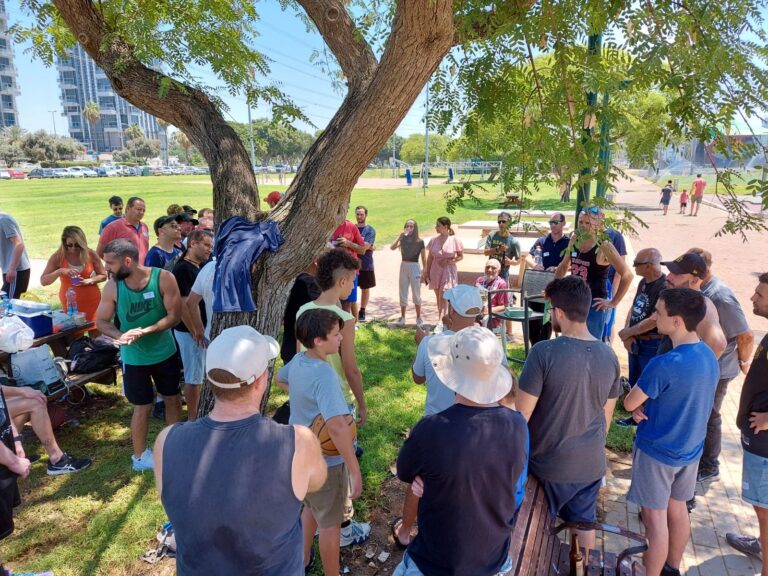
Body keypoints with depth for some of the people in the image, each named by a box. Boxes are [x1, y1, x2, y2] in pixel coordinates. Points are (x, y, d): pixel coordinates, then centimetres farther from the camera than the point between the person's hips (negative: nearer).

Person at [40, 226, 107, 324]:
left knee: (95, 331, 0)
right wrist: (60, 271, -24)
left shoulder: (91, 254, -5)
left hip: (92, 300, 0)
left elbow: (103, 276, 5)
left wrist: (90, 280, -14)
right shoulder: (58, 257, -6)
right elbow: (43, 281, -9)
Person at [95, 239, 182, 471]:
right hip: (134, 357, -1)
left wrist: (145, 331, -30)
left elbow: (175, 316, -18)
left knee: (173, 399, 16)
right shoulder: (112, 287, -14)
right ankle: (140, 456, 30)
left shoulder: (164, 278, -19)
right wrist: (120, 335, -25)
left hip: (165, 352, 1)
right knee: (143, 407, 9)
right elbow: (101, 321, -5)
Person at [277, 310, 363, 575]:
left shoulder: (297, 361, -6)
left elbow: (280, 379, 18)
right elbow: (337, 427, -40)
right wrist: (355, 471, -33)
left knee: (310, 507, 30)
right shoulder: (324, 375, -33)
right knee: (330, 523, 14)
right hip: (325, 461, -8)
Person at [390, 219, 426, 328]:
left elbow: (424, 259, 0)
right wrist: (400, 236, -17)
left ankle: (419, 318, 15)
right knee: (403, 294, 9)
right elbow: (392, 248, -14)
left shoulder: (420, 242, -3)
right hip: (403, 267, 3)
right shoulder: (403, 240, 3)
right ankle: (402, 318, 20)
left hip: (415, 267, -3)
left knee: (416, 294, 4)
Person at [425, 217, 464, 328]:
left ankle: (441, 323, -16)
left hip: (448, 271, -4)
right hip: (435, 270, 4)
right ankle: (443, 319, 25)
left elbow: (460, 256, 0)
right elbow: (430, 257, 8)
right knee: (438, 297, 11)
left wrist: (449, 261, -16)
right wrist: (427, 272, 7)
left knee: (443, 296, -13)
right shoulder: (434, 240, 2)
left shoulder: (455, 240, -8)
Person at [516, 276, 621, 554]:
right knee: (584, 521, 24)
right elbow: (606, 414, 6)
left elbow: (521, 414, -19)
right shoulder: (609, 355, -6)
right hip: (591, 462, 5)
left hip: (549, 461, -4)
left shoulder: (544, 352, -25)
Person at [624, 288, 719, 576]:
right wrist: (647, 403, -7)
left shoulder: (664, 365, -31)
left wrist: (640, 403, 2)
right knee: (678, 510, 23)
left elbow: (628, 404, -19)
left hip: (657, 451, -8)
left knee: (655, 517, 7)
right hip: (691, 448, 8)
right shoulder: (708, 356, -4)